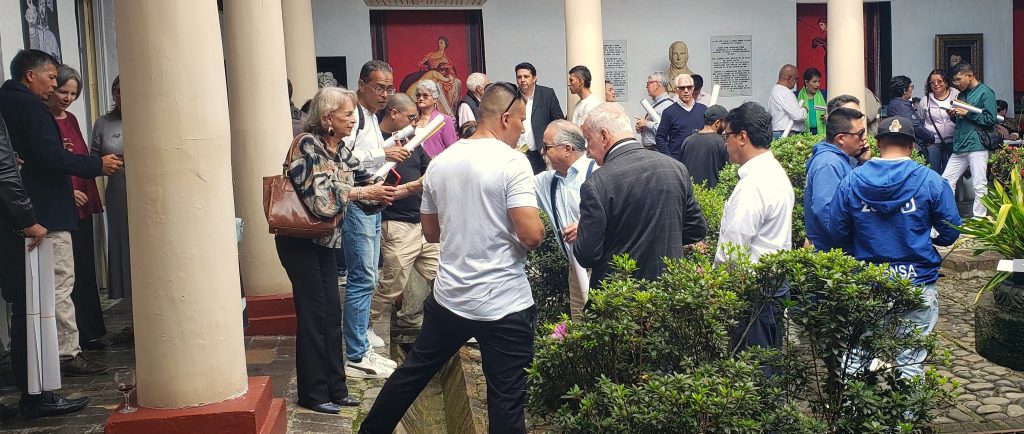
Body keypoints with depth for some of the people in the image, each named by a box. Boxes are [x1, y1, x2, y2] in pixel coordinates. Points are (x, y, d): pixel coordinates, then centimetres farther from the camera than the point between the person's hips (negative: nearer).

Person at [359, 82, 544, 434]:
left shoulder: (440, 162, 6)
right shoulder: (512, 161, -13)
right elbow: (531, 235, -20)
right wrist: (540, 229, 2)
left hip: (448, 297, 6)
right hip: (504, 304, -6)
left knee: (412, 372, 23)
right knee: (506, 400, 5)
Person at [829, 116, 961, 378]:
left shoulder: (851, 181, -2)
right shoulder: (932, 181, -5)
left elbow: (837, 232, 2)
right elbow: (950, 234, 0)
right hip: (917, 286, -1)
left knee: (856, 358, 11)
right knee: (910, 362, 7)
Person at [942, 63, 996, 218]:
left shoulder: (985, 92, -5)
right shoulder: (962, 94, 19)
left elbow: (990, 120, -13)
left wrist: (967, 113, -14)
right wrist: (953, 115, 5)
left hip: (977, 146, -8)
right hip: (959, 147, 8)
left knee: (980, 186, -4)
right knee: (946, 181, 5)